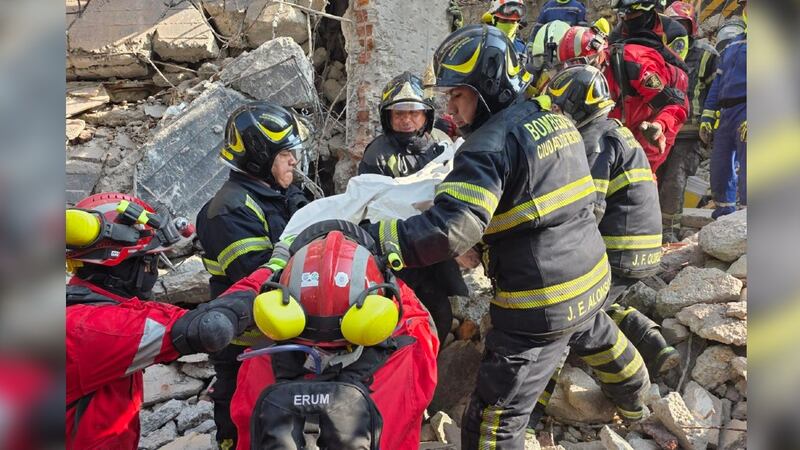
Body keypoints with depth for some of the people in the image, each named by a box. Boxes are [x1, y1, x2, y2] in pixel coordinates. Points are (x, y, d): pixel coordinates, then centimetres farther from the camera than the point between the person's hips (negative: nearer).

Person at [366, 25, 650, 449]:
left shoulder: (490, 144, -22)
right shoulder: (557, 119, 6)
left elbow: (449, 228, -32)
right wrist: (487, 240, 9)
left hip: (541, 302, -9)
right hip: (590, 277, 10)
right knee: (598, 339, 39)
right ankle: (633, 396, 69)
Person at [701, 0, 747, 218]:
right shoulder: (732, 45, 23)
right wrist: (707, 117, 13)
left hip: (746, 111, -7)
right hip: (726, 114, 7)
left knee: (746, 176, -10)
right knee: (720, 172, 9)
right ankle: (723, 218, 20)